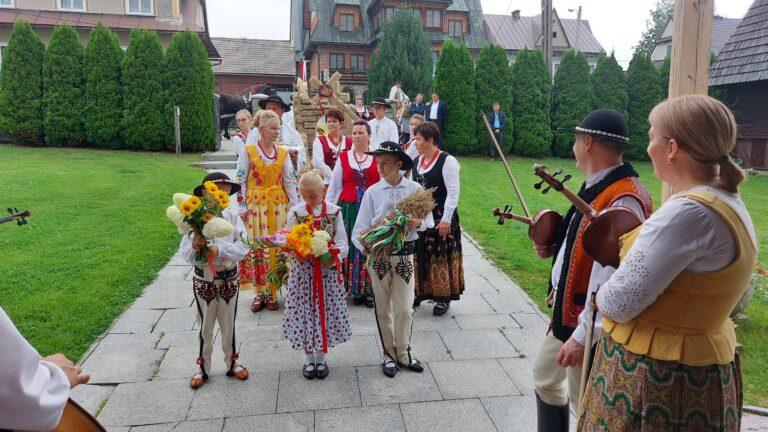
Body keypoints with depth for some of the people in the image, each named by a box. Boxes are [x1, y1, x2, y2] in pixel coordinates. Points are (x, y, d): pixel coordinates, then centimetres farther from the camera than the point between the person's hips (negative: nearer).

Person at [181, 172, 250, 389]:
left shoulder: (232, 216, -9)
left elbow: (243, 246, -16)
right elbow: (185, 254, -11)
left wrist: (219, 249, -29)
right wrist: (195, 246, -32)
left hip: (229, 279, 1)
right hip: (203, 280, -1)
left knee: (228, 324, 16)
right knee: (205, 326, 15)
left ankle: (232, 363, 36)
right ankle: (203, 368, 32)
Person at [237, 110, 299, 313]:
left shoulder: (283, 153, 6)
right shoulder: (248, 152, -2)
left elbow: (289, 182, 7)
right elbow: (241, 181, 0)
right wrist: (242, 207, -5)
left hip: (278, 206, 2)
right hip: (255, 206, -2)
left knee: (276, 247, 3)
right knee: (257, 247, -1)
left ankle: (272, 292, 14)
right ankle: (259, 293, 11)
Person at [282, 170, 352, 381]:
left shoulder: (334, 212, -2)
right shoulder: (296, 212, -1)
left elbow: (342, 243, -3)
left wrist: (333, 258, -21)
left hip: (328, 269, 0)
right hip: (302, 269, 0)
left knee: (326, 310, 7)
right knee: (304, 311, 6)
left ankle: (321, 357, 25)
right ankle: (308, 358, 25)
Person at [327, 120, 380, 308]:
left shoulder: (378, 158, 4)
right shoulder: (343, 158, 8)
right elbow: (334, 186, 10)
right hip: (349, 208, 1)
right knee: (352, 247, 1)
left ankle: (370, 290, 11)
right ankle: (356, 290, 13)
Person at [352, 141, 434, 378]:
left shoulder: (415, 189, -2)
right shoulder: (373, 192, -2)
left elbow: (429, 221, 2)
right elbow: (360, 227, -4)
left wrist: (418, 223, -20)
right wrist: (365, 246, -24)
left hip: (404, 254, 0)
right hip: (379, 255, 1)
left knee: (404, 308, 4)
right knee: (383, 308, 11)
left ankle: (403, 353, 25)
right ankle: (389, 354, 28)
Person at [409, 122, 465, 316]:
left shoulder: (447, 161, -11)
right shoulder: (416, 161, 10)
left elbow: (453, 193, -14)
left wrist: (446, 220, -18)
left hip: (440, 219, -6)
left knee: (441, 257, 2)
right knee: (419, 256, 11)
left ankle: (443, 298, 15)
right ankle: (419, 292, 26)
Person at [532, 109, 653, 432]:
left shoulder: (623, 200, -26)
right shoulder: (596, 187, 5)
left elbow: (609, 279, -29)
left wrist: (584, 335, -27)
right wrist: (553, 247, 0)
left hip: (588, 319, -10)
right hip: (566, 310, 10)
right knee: (545, 375, 25)